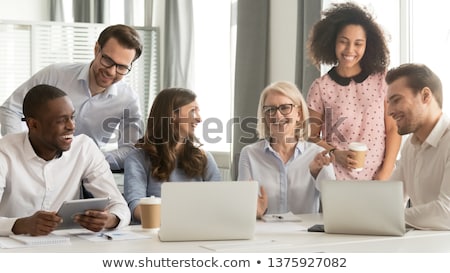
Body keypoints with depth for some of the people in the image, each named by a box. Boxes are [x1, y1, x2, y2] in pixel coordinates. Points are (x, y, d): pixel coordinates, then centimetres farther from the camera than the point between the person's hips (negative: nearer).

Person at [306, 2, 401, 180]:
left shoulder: (382, 81, 0)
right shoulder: (320, 87, -2)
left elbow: (393, 129, 1)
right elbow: (312, 137, 2)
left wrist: (386, 172, -7)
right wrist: (335, 154, -14)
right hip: (337, 178, -1)